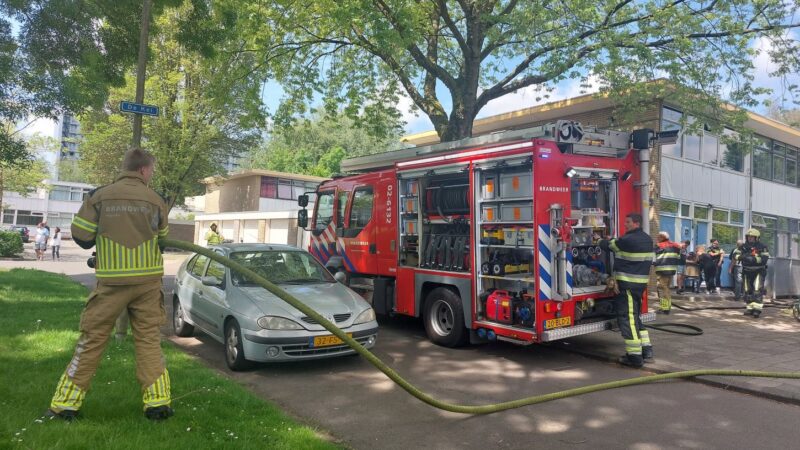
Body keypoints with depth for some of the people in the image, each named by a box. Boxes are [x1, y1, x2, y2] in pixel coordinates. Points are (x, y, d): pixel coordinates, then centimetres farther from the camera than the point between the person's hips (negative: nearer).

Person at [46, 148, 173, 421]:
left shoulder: (100, 196, -2)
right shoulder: (155, 200, 0)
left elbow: (81, 237, 0)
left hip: (112, 282, 0)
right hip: (148, 281, 1)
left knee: (91, 340, 10)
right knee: (149, 340, 8)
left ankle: (66, 404, 17)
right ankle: (158, 403, 8)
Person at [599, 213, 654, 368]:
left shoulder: (629, 240, -17)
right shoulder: (647, 239, 12)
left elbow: (607, 245, -6)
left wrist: (603, 241, 18)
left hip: (628, 284, -10)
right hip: (640, 283, 10)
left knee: (628, 318, -5)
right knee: (634, 316, 19)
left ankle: (635, 356, -2)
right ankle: (646, 350, 23)